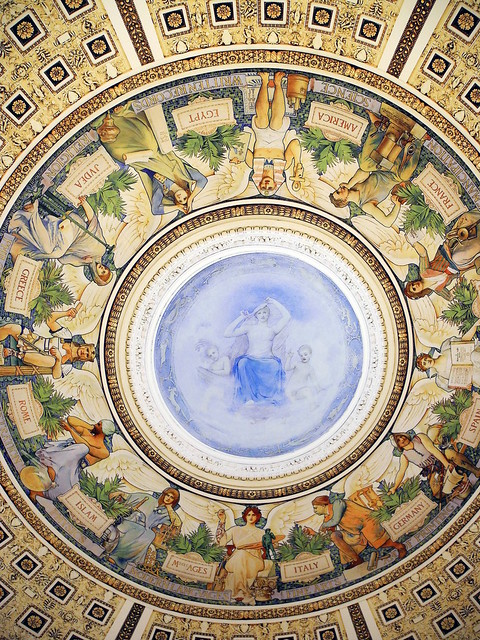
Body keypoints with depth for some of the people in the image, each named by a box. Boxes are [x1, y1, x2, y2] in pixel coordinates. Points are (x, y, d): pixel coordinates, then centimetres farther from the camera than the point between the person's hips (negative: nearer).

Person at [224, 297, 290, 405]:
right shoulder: (249, 327, 14)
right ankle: (248, 397, -35)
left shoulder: (272, 329, 16)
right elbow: (227, 333, 5)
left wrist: (273, 302, 9)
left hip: (267, 361, 0)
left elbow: (286, 316, 1)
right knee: (242, 363, -36)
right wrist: (241, 318, 6)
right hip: (250, 360, 0)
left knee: (275, 365, -36)